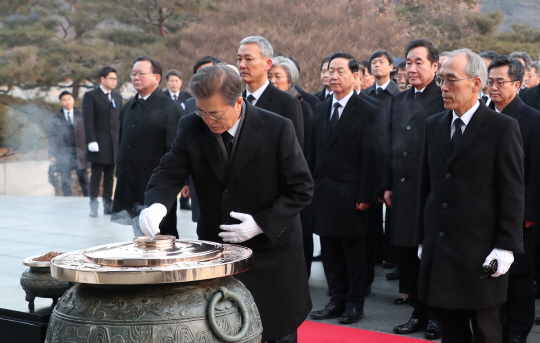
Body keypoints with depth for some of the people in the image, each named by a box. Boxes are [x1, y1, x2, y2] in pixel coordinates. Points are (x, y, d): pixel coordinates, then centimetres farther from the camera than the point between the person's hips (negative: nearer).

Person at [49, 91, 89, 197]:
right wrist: (52, 154, 0)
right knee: (65, 181, 3)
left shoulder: (80, 115, 9)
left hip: (79, 152, 0)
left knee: (83, 178, -4)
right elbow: (52, 137, 8)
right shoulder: (56, 117, 9)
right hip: (63, 153, 1)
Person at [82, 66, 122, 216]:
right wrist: (91, 141, -15)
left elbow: (120, 120, 16)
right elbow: (88, 120, -7)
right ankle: (93, 204, 1)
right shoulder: (90, 96, 0)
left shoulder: (117, 97, 17)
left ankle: (108, 204, 11)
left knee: (110, 176, 7)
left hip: (114, 144, 5)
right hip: (98, 144, -5)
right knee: (96, 176, -3)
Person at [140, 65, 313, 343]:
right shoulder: (191, 129, -8)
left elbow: (301, 189, -11)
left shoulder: (277, 130, -17)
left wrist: (262, 223, -21)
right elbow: (170, 174, -6)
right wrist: (156, 204, -28)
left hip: (270, 251, -2)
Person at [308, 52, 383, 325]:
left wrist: (365, 196, -14)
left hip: (351, 196, -5)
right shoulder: (320, 111, 12)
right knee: (330, 251, 11)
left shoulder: (368, 113, -5)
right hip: (323, 195, 5)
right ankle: (337, 300, 21)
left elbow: (372, 157, -9)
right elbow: (313, 153, 12)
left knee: (355, 251, 5)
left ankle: (355, 303, 15)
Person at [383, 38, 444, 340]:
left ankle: (438, 316, 13)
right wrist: (388, 185, 13)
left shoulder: (445, 99, -6)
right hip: (404, 188, 6)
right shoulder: (400, 100, 15)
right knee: (409, 255, 10)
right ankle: (419, 313, 21)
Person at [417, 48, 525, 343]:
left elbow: (513, 193, -8)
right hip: (439, 250, 5)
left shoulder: (503, 128, -6)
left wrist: (505, 246, -12)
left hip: (480, 252, -5)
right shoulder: (434, 125, 10)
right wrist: (423, 238, 12)